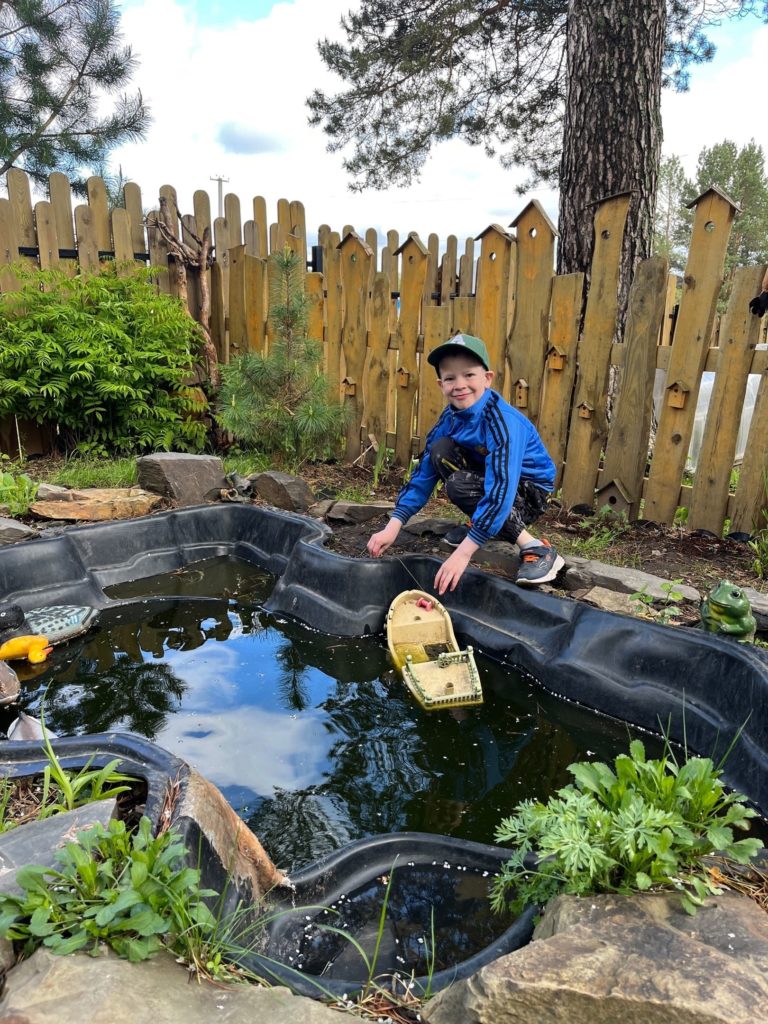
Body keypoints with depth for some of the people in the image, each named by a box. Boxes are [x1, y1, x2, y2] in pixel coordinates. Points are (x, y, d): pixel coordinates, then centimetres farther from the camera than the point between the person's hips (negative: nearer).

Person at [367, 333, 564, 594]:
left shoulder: (504, 422, -31)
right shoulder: (450, 419, -9)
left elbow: (500, 491, -39)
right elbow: (424, 474, -7)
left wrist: (463, 553, -43)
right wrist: (393, 527, -17)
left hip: (530, 492, -6)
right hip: (492, 479, 7)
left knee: (459, 486, -30)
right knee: (440, 450, -14)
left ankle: (537, 550, -20)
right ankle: (478, 525, 5)